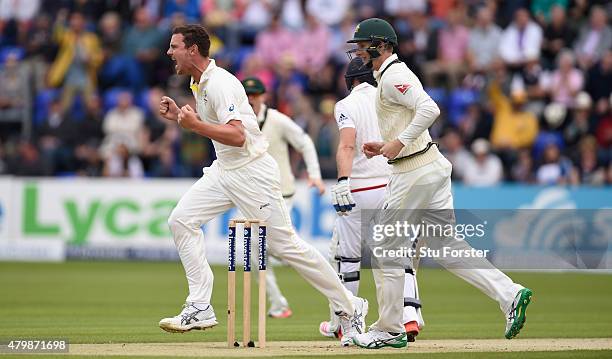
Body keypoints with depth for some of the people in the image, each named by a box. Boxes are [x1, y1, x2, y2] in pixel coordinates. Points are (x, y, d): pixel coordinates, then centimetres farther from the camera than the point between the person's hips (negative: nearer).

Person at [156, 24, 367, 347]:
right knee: (181, 220, -5)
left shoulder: (220, 83, -19)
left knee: (284, 244, -6)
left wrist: (194, 125, -34)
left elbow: (237, 136, -30)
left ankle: (349, 307, 5)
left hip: (252, 172, -9)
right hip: (224, 171, 9)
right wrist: (179, 116, 12)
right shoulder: (198, 82, 11)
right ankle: (200, 308, -6)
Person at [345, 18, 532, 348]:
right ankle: (509, 294, -2)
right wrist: (384, 146, 16)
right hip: (433, 165, 10)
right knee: (446, 246, 8)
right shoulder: (390, 76, 20)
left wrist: (400, 142, -28)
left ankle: (389, 330, 5)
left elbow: (429, 109, -27)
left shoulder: (393, 76, -12)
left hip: (415, 172, -10)